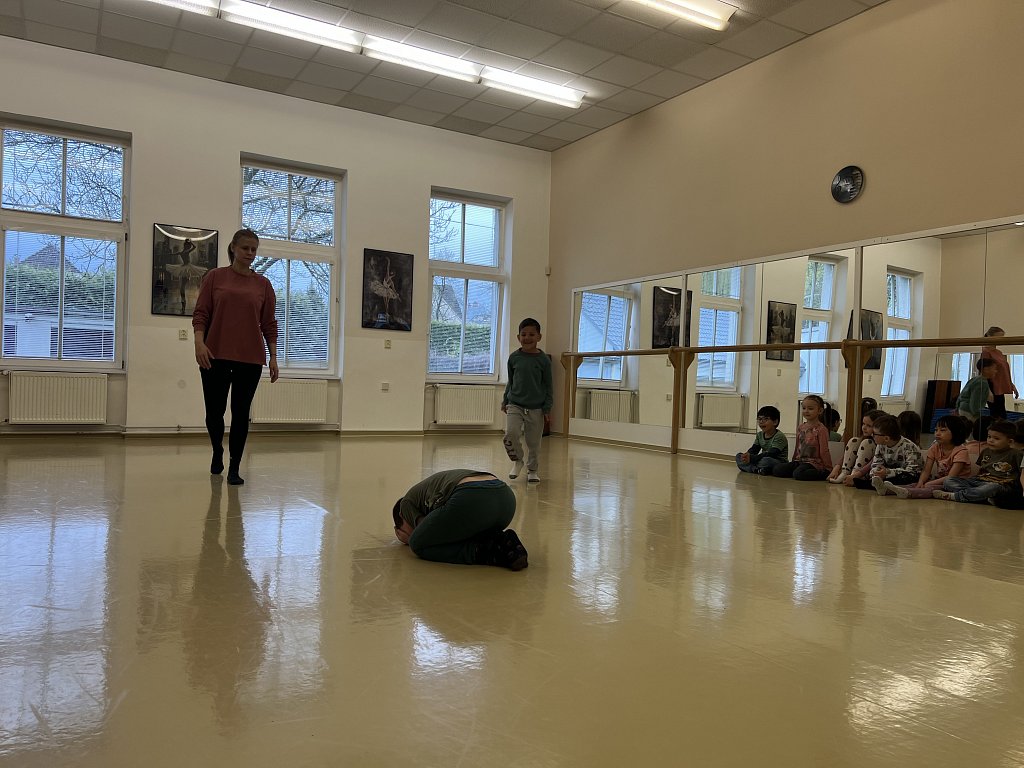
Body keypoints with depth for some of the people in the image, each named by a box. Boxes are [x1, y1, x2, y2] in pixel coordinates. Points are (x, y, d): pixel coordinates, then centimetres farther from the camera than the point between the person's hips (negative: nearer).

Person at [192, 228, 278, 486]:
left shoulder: (263, 284, 7)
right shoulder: (215, 276, 4)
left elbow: (269, 324, 7)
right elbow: (200, 313, 0)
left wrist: (273, 357, 1)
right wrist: (199, 342, -15)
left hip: (250, 358, 1)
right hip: (216, 355, -1)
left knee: (241, 413, 0)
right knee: (214, 411, 4)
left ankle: (234, 468, 11)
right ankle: (217, 452, 34)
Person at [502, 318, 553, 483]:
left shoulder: (544, 360, -4)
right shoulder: (514, 357, 1)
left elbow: (548, 386, 1)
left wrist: (547, 408, -3)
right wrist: (505, 401, 11)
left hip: (536, 409, -1)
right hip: (515, 405, 1)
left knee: (534, 442, 6)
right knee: (510, 434, -18)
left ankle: (532, 470, 26)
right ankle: (517, 460, 7)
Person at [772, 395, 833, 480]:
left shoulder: (821, 429, -8)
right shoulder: (800, 428, 13)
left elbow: (824, 451, -8)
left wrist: (828, 468, -9)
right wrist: (793, 462, 24)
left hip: (813, 463, -5)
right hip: (799, 460, 5)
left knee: (798, 474, -35)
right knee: (776, 469, -15)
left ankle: (825, 473, -12)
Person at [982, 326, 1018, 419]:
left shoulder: (999, 352, 15)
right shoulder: (986, 352, -11)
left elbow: (1005, 372, 22)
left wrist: (1012, 386, 21)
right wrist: (988, 391, -21)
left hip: (1000, 389, 9)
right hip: (993, 390, -9)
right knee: (1000, 418, -9)